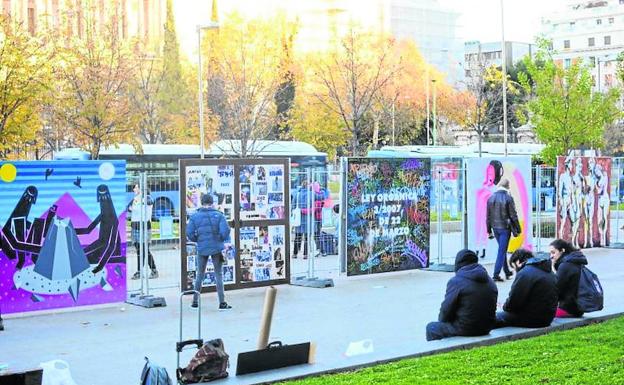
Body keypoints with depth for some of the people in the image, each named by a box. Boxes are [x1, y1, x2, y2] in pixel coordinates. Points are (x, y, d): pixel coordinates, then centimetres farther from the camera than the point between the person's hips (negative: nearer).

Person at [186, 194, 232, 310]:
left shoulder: (195, 216, -1)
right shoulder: (218, 215, -5)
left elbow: (189, 233, -6)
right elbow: (225, 231, -13)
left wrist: (198, 240, 12)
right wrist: (223, 240, 7)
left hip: (202, 248, 2)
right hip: (217, 248, -1)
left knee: (200, 275, 14)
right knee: (218, 275, 5)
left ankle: (195, 301, 18)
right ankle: (222, 303, 3)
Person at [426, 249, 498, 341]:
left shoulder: (456, 282, -15)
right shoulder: (490, 282, 6)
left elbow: (446, 310, -10)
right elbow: (492, 308, 11)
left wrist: (441, 320, 11)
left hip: (463, 331, -7)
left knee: (431, 327, 15)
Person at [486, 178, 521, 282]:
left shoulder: (491, 198, 2)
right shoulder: (508, 198, -13)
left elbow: (488, 216, 6)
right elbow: (513, 216, -10)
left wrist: (489, 230, 14)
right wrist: (518, 229, -1)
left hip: (495, 228, 5)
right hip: (505, 228, -5)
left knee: (502, 250, 19)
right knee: (502, 251, -1)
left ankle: (507, 272, 28)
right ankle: (496, 274, -4)